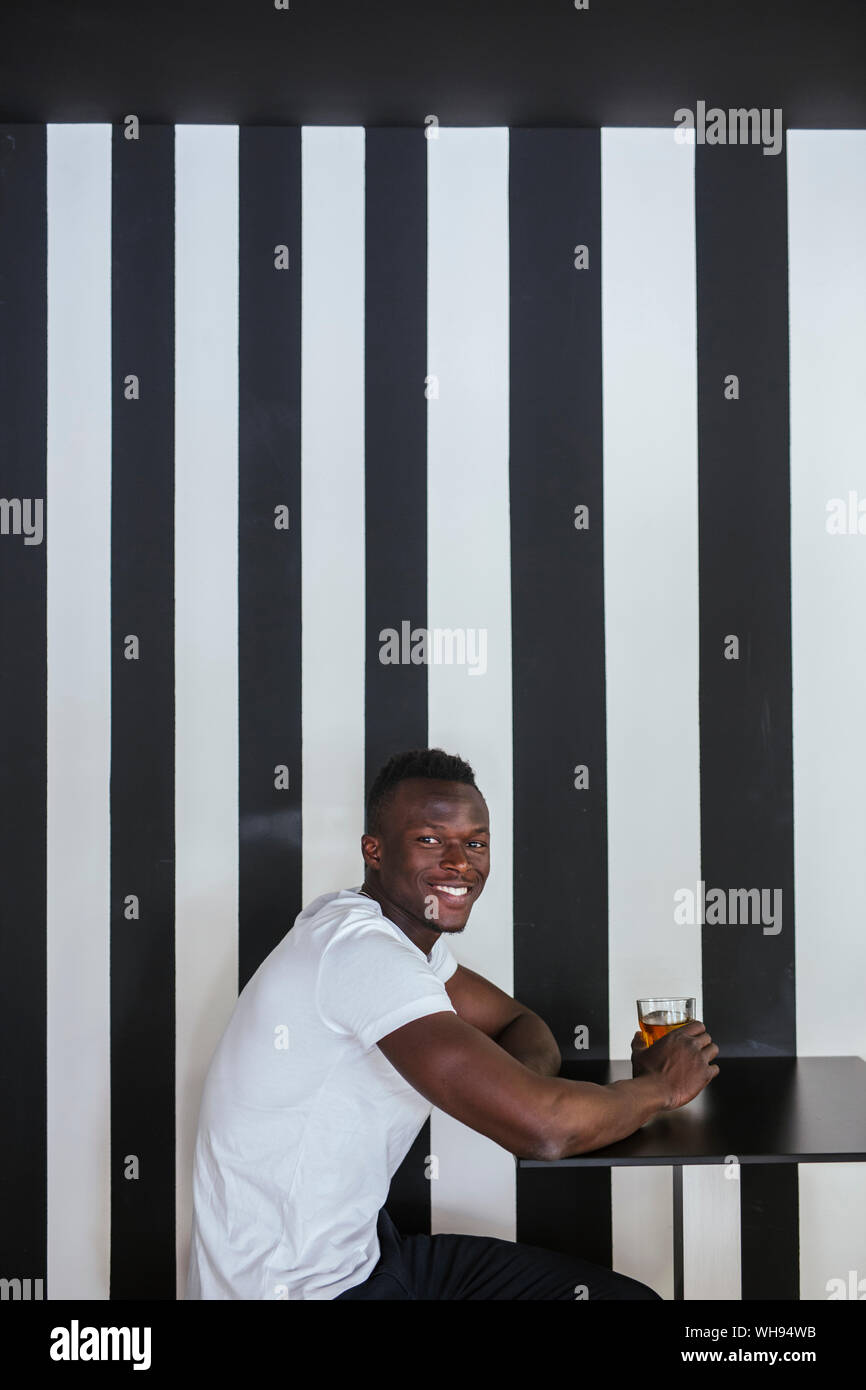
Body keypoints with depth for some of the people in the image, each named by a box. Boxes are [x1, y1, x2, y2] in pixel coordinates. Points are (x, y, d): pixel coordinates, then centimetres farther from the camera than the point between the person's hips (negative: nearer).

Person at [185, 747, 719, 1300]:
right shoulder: (361, 948, -25)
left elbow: (521, 1025, 15)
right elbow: (542, 1127, -30)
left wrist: (522, 1075, -11)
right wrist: (661, 1085, -10)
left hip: (364, 1251, 9)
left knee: (630, 1294, 6)